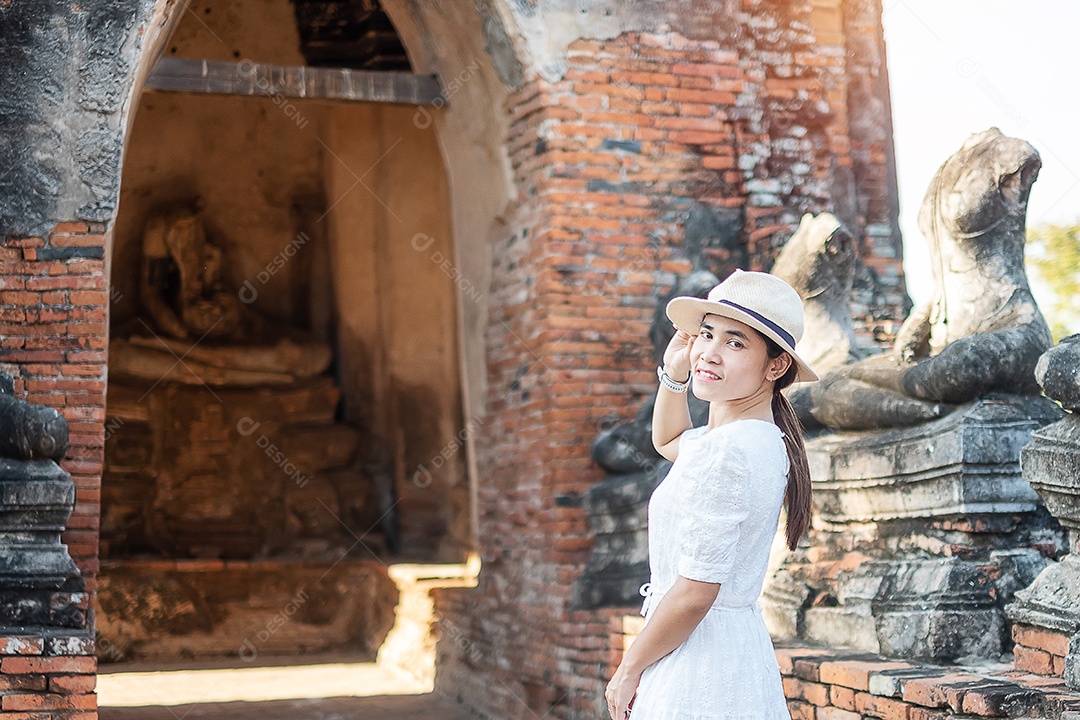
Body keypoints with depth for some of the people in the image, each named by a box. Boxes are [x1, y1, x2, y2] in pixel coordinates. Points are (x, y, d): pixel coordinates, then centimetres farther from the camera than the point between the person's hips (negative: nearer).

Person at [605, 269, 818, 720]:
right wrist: (674, 373, 14)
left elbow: (694, 594, -22)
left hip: (697, 667, -10)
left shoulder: (722, 452, -21)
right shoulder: (762, 439, 8)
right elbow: (668, 441, 31)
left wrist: (628, 670, -9)